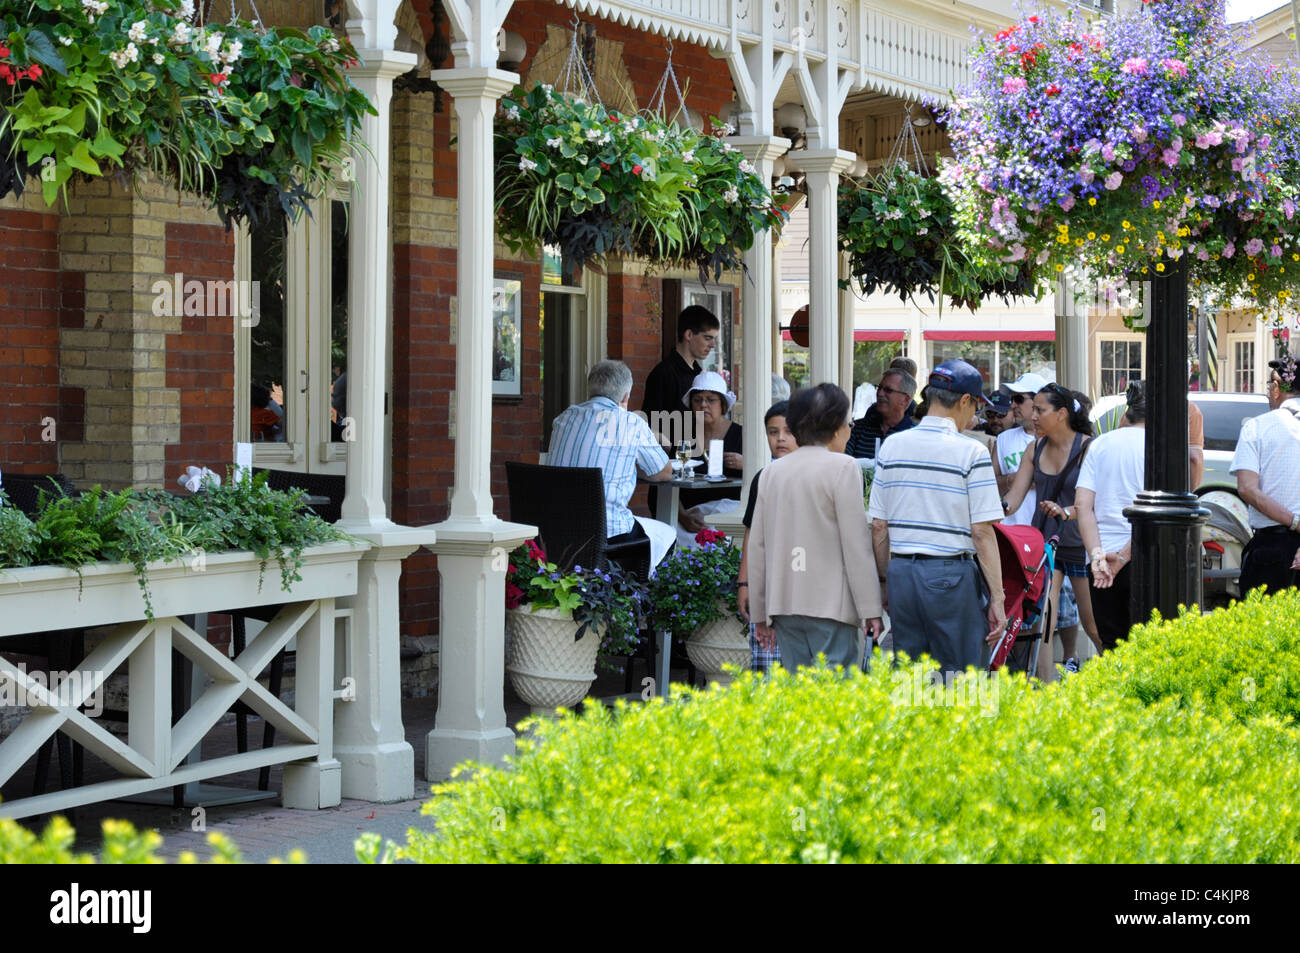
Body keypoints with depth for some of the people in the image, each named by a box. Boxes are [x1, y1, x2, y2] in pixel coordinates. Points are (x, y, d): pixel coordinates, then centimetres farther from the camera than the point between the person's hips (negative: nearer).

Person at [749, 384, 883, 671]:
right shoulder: (842, 467, -5)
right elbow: (856, 543, -9)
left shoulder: (772, 471, 11)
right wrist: (871, 609, -6)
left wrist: (760, 613, 18)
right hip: (830, 603, -6)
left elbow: (757, 547, 12)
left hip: (784, 603, 6)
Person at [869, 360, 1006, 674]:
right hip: (952, 574, -5)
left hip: (901, 572, 5)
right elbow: (982, 533, -10)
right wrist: (997, 599, -5)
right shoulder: (971, 452, -8)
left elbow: (878, 526, 8)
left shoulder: (891, 447, 6)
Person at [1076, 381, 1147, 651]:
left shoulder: (1100, 444, 11)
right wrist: (1124, 556, -9)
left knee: (1110, 644, 8)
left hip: (1100, 559, 3)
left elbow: (1082, 505, 1)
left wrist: (1096, 554, -6)